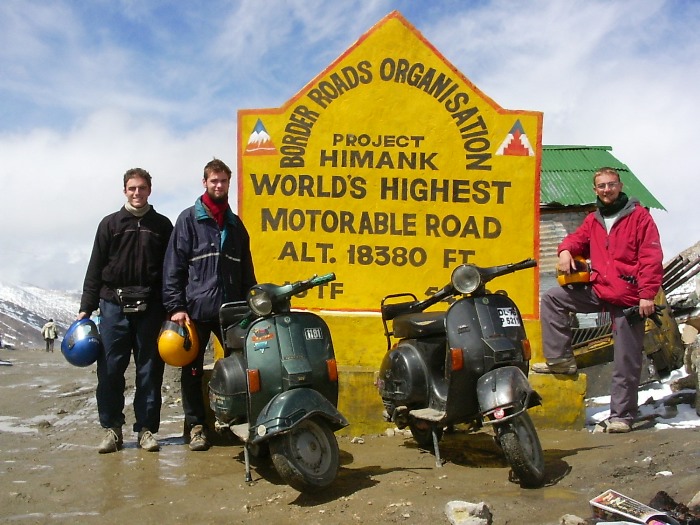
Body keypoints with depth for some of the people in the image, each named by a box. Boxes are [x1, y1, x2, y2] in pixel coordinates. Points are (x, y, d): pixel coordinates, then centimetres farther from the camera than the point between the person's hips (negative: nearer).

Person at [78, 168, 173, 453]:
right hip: (114, 305, 0)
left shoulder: (162, 225, 11)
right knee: (110, 370, -1)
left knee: (150, 371, 2)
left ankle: (146, 428, 10)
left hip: (150, 307, 0)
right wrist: (86, 307, 3)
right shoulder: (110, 224, 10)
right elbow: (95, 268, 8)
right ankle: (112, 428, 9)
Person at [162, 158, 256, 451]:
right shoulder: (189, 219, 3)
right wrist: (175, 306, -11)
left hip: (231, 310, 3)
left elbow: (246, 270, 19)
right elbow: (173, 265, -3)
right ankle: (195, 424, 17)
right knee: (192, 370, 5)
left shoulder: (235, 224, 17)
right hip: (196, 309, -3)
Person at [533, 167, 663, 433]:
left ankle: (621, 416, 9)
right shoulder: (593, 220, 15)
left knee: (626, 362, -1)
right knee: (551, 299, -3)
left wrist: (647, 294, -16)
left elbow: (652, 258, -8)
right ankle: (560, 358, 1)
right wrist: (566, 250, -6)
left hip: (629, 297, -5)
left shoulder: (639, 216, -2)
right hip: (598, 290, 6)